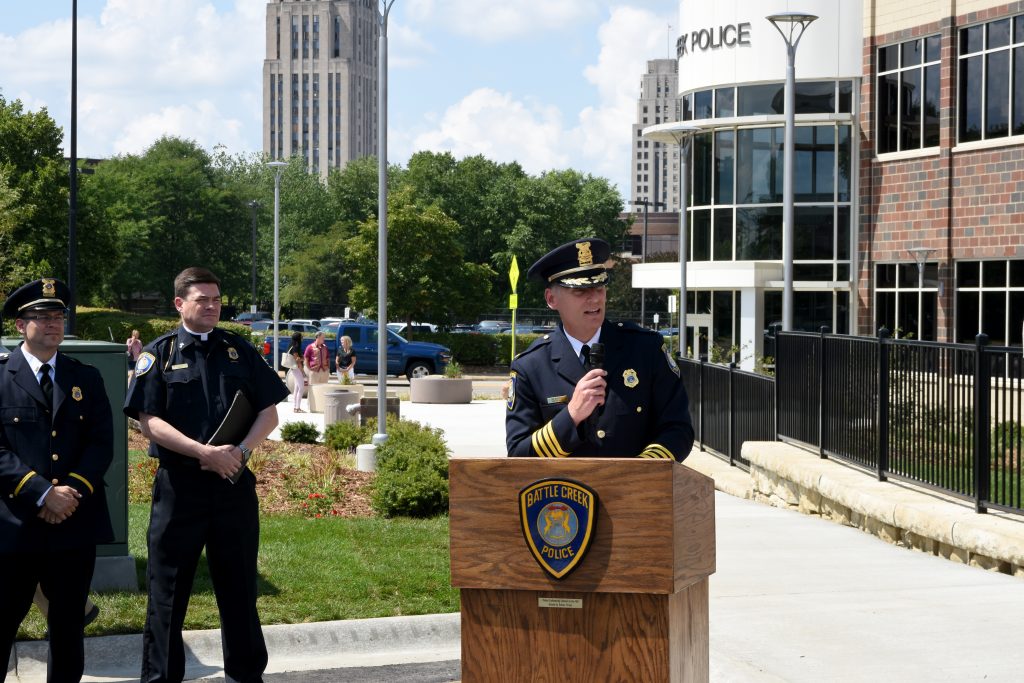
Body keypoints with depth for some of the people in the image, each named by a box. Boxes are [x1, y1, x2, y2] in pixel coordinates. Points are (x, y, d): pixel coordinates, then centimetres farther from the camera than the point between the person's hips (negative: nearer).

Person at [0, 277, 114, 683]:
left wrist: (73, 491, -12)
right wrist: (42, 493, -16)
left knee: (68, 625, 10)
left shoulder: (87, 378, 12)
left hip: (76, 523, 3)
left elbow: (101, 443, 4)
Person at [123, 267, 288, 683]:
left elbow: (269, 413, 7)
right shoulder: (159, 354, 1)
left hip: (234, 483, 2)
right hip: (178, 486, -2)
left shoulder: (239, 351, 9)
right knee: (168, 589, 3)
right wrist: (205, 453, -18)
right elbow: (149, 422, -7)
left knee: (239, 586, 10)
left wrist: (240, 450, -12)